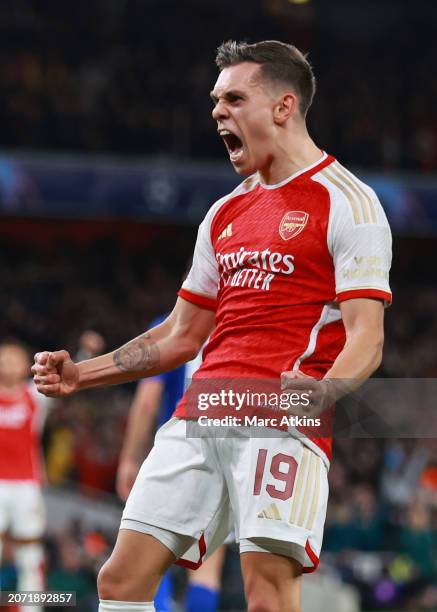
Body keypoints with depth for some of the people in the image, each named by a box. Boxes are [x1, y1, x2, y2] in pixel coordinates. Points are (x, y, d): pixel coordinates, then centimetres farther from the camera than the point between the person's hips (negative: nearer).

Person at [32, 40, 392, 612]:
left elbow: (366, 339, -10)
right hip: (199, 416, 7)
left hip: (283, 421, -7)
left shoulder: (347, 203, -2)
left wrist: (321, 396, -30)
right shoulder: (227, 213, 22)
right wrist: (81, 374, 19)